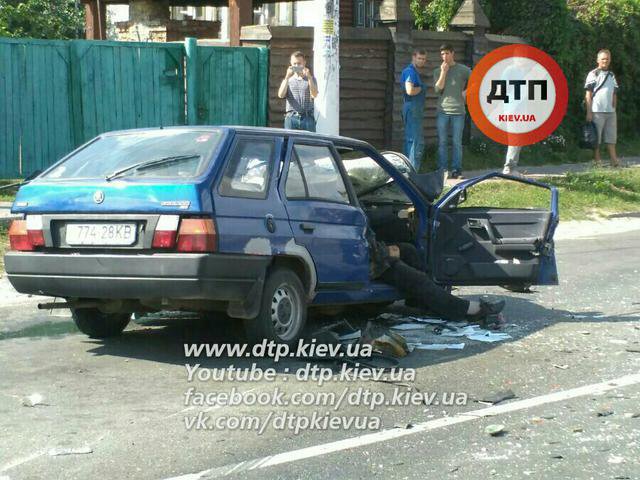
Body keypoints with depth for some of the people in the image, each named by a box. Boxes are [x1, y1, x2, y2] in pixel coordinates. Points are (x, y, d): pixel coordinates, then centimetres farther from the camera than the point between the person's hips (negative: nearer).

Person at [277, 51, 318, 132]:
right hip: (291, 117, 1)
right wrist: (287, 78, -9)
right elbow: (281, 95, -3)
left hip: (307, 117, -1)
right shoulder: (287, 80, 14)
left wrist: (309, 77, -13)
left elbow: (314, 95, -5)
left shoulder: (310, 79, 12)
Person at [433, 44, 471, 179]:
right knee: (442, 142, 1)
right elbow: (437, 89, -2)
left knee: (457, 142, 1)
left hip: (458, 111, -1)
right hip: (442, 111, 2)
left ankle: (456, 169, 6)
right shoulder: (438, 71, 10)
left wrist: (466, 92, 1)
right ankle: (442, 169, 5)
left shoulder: (463, 70, 6)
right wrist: (443, 72, -8)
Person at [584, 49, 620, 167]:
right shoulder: (593, 74, -1)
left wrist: (614, 109, 11)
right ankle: (597, 161, 4)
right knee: (596, 138, -1)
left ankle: (614, 160, 6)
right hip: (597, 112, -5)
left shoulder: (612, 75, 17)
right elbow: (588, 94, -5)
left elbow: (614, 94, 20)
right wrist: (589, 112, -11)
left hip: (610, 112, 6)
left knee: (611, 137, 5)